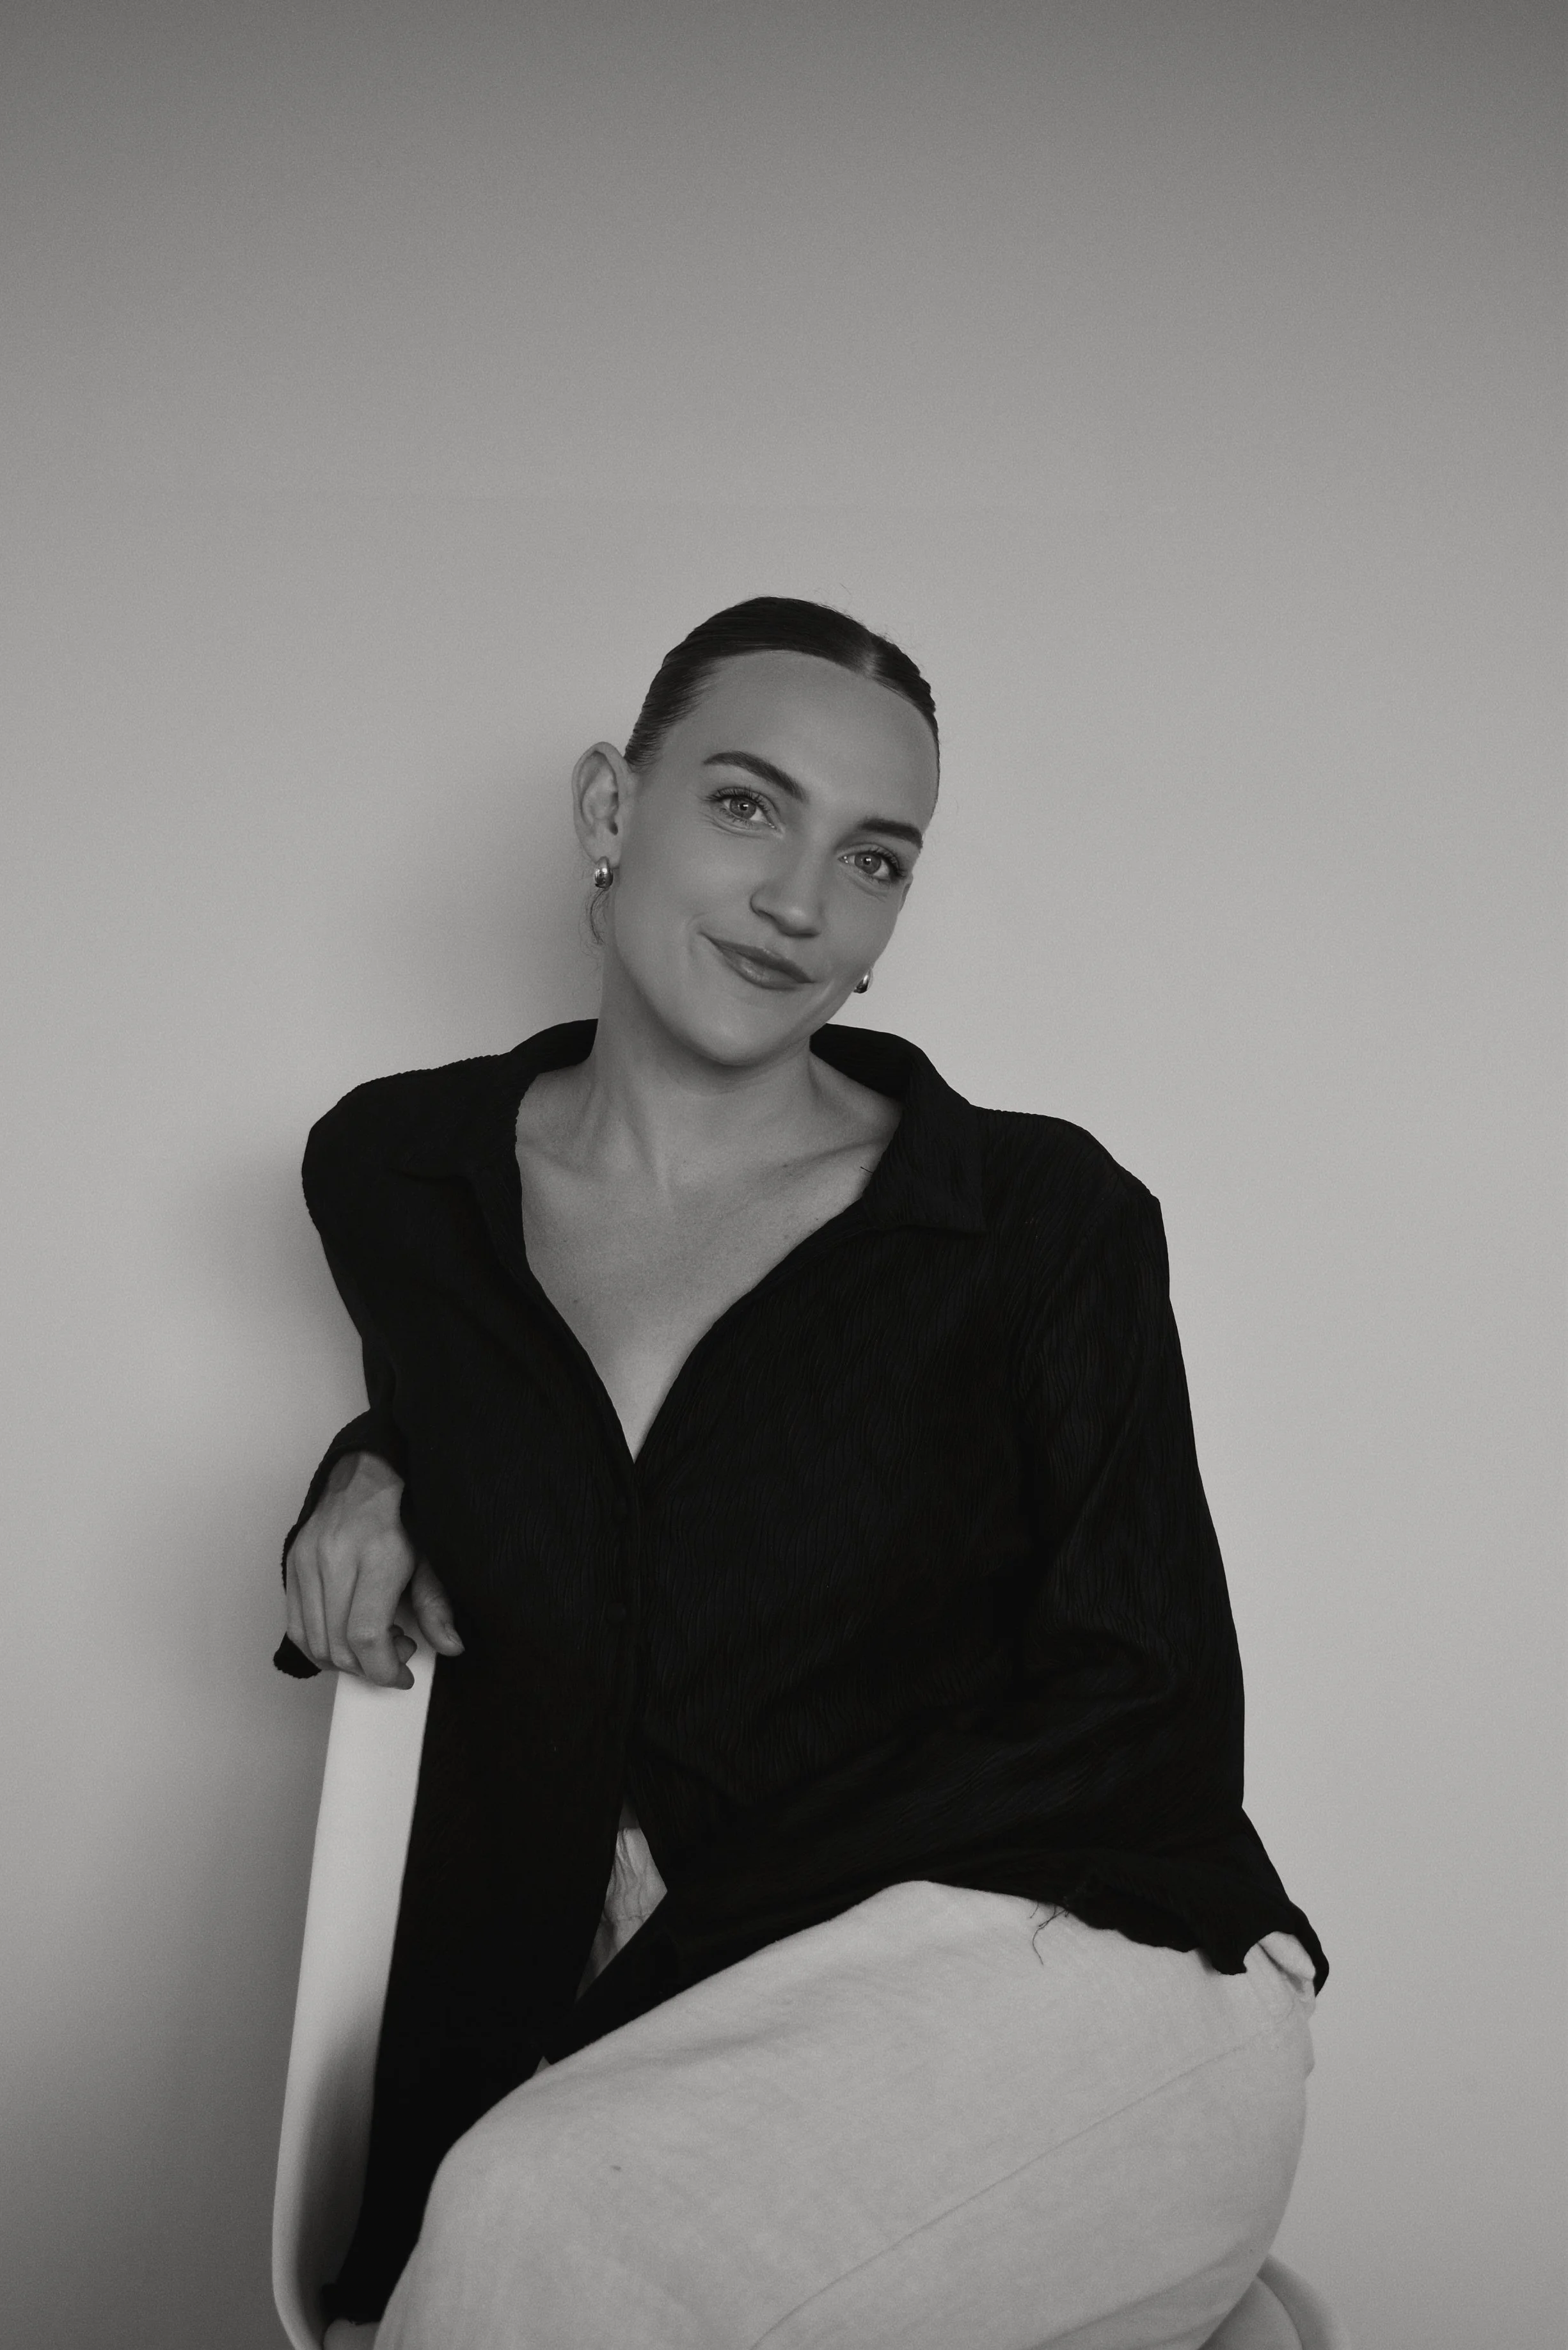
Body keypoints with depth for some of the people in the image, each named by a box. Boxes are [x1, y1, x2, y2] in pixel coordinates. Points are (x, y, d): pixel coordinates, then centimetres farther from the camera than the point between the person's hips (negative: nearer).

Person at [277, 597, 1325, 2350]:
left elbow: (1150, 1714, -3)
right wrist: (377, 1467, 8)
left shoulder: (1042, 1216, -2)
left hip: (1074, 1962, -2)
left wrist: (701, 1914, -9)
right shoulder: (397, 1174, 9)